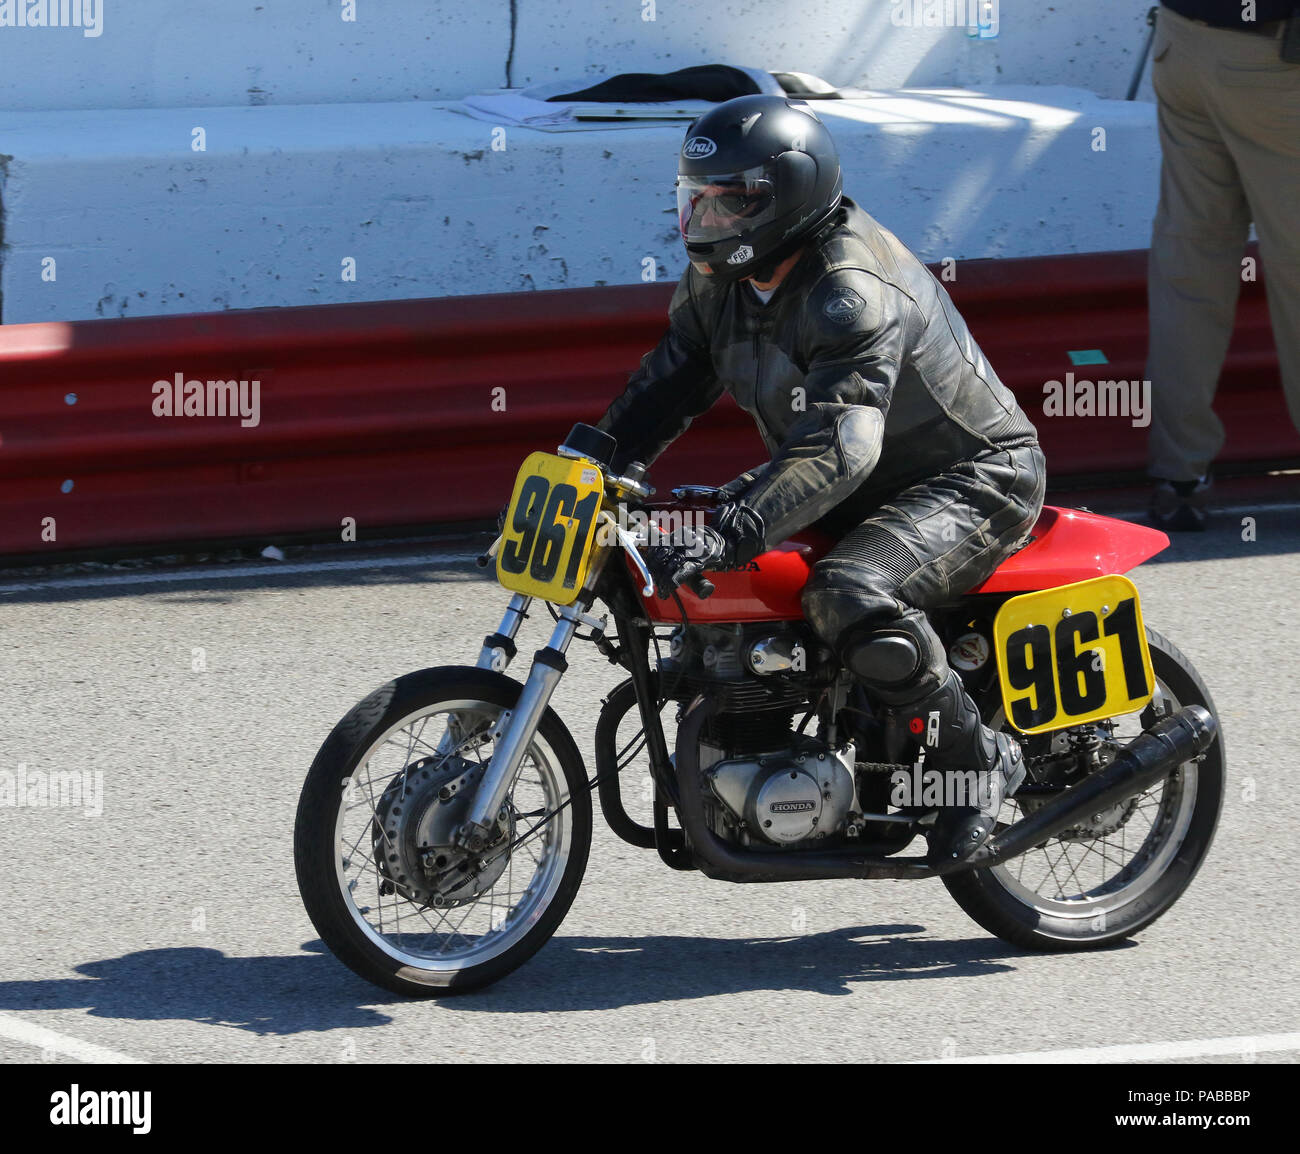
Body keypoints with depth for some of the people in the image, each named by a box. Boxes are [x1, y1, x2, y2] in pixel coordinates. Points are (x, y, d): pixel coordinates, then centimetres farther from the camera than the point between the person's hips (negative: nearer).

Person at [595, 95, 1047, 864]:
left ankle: (981, 761, -17)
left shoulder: (852, 293, -30)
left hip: (972, 478, -10)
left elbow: (837, 448, -40)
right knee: (691, 570, 5)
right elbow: (671, 381, 10)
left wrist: (730, 536, -50)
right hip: (866, 490, 10)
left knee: (851, 598, -36)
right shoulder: (723, 278, 0)